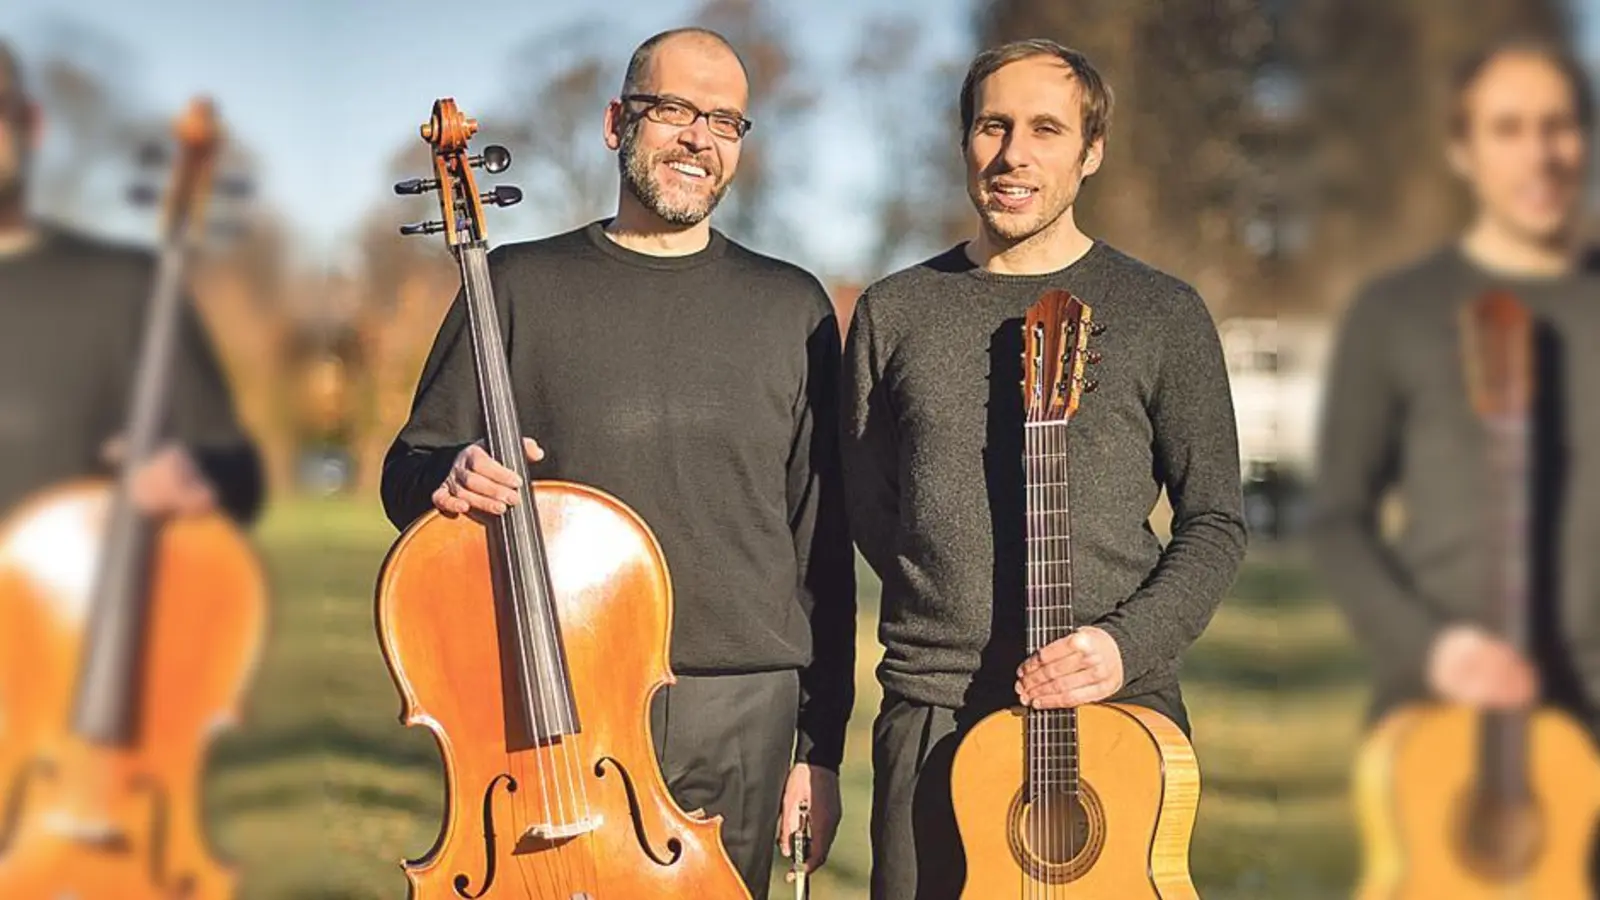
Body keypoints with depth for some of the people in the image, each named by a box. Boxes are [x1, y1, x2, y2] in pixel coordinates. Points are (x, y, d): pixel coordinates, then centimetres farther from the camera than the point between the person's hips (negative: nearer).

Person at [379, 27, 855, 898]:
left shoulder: (790, 308, 8)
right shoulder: (519, 284, 4)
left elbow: (822, 541, 7)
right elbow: (409, 478, 8)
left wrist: (820, 748, 4)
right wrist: (449, 476, -16)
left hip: (743, 721, 1)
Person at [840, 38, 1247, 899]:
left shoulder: (1162, 315, 3)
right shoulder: (892, 313, 7)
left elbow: (1215, 521, 3)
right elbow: (866, 505, 11)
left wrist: (1129, 643, -12)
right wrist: (951, 604, -2)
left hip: (1119, 708, -1)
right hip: (932, 708, 1)